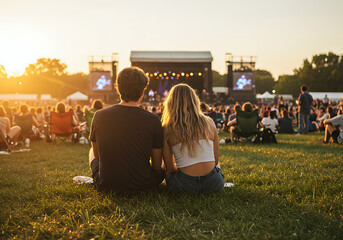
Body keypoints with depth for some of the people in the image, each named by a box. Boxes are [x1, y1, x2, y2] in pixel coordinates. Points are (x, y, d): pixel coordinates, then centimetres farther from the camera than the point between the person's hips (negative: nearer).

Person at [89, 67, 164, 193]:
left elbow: (97, 154, 6)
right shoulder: (152, 120, -15)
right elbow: (157, 166, -6)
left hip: (106, 186, 1)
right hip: (142, 186, -1)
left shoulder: (99, 116, -10)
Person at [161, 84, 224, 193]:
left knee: (169, 174, 33)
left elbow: (170, 169, 2)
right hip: (213, 185, 2)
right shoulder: (209, 123, 2)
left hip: (184, 186, -2)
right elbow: (216, 160, 9)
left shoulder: (167, 129, -3)